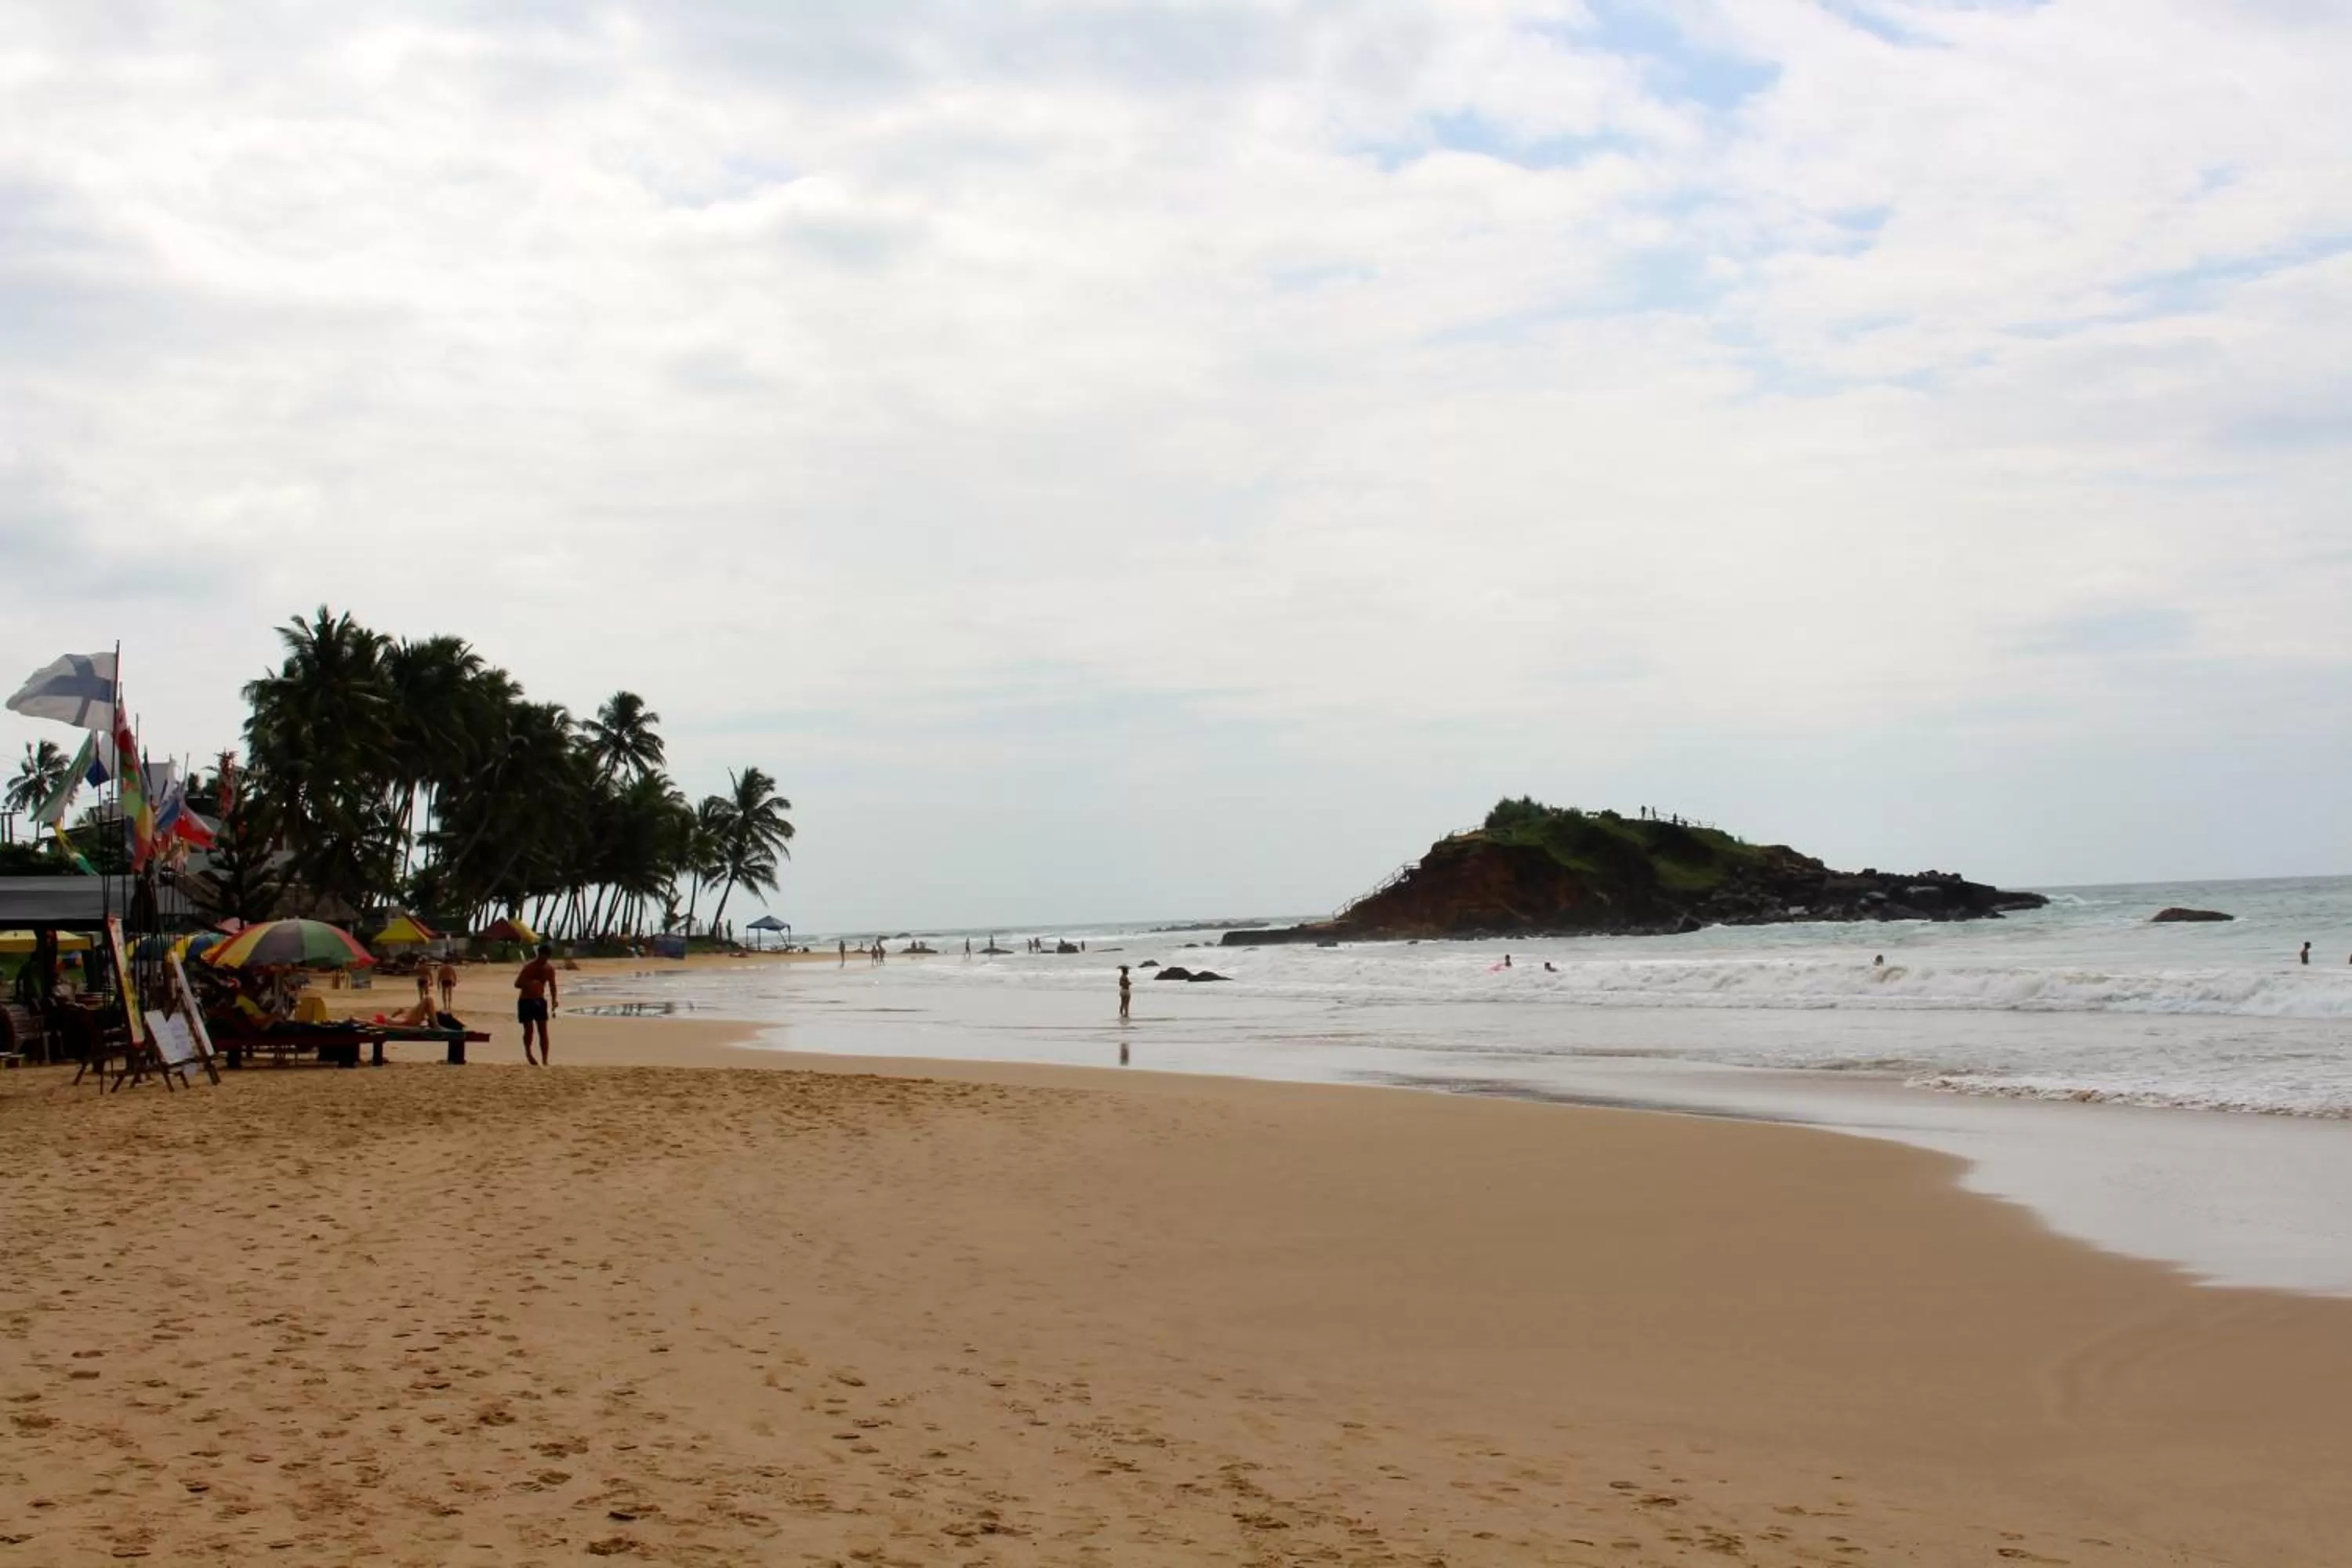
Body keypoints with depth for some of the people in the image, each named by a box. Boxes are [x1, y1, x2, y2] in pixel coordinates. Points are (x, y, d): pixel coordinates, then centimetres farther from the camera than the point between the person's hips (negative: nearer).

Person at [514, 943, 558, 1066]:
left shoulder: (549, 969, -2)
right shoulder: (529, 967, -16)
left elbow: (552, 985, 9)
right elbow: (517, 984, -16)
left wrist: (554, 999, -8)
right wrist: (529, 984, -36)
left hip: (540, 1001, 4)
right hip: (526, 1001, -4)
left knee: (543, 1030, -3)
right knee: (529, 1028, -8)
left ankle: (545, 1060, -3)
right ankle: (528, 1053, 17)